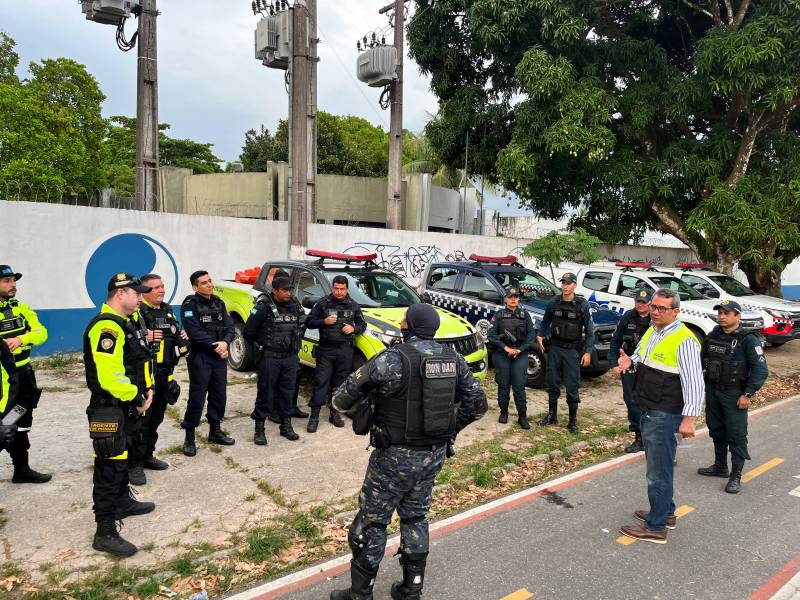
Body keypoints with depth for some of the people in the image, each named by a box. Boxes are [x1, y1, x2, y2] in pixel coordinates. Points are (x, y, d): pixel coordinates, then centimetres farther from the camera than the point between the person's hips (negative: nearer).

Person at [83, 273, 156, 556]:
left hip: (125, 406, 11)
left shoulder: (125, 323, 12)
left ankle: (123, 502, 43)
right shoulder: (106, 327, -23)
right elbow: (109, 376, -29)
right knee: (110, 466, -5)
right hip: (109, 409, -11)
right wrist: (136, 398, -17)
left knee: (121, 457, 25)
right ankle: (105, 533, 2)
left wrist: (146, 389, 7)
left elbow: (139, 361, 20)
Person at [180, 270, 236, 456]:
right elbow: (195, 332, -18)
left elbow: (230, 326, 3)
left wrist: (225, 342, -16)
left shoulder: (218, 303, 10)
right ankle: (189, 437, 10)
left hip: (220, 357, 6)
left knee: (219, 395, 13)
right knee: (197, 397, -3)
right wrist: (215, 346, -17)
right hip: (200, 358, -6)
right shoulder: (190, 305, -9)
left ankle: (215, 431, 28)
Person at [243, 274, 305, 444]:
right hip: (270, 358, -5)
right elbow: (248, 332, -11)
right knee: (266, 393, 1)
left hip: (290, 358, 5)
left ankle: (286, 426, 24)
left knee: (287, 392, 12)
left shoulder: (294, 306, 6)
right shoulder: (264, 307, -12)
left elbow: (302, 323, 23)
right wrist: (260, 344, 2)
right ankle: (259, 428, 11)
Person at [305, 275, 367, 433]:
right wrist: (324, 321, -14)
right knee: (321, 382, -5)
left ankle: (335, 413, 22)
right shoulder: (323, 303, 2)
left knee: (340, 383, 9)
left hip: (345, 350, 2)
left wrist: (354, 328, -6)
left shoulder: (353, 305, 8)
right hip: (325, 349, -2)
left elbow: (362, 324, 15)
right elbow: (309, 322, 3)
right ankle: (314, 416, 1)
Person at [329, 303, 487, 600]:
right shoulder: (453, 360, -1)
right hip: (435, 454, 6)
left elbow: (342, 399, -18)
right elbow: (478, 403, 6)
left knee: (371, 522, 9)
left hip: (396, 456, -6)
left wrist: (362, 414, 3)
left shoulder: (392, 359, -19)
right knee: (415, 518, 21)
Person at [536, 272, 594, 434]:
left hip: (572, 351, -3)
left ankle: (573, 421, 13)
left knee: (572, 387, 1)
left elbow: (589, 330, -5)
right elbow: (545, 322, 20)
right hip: (554, 349, 4)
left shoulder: (582, 305, -6)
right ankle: (552, 416, 27)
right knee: (552, 384, 12)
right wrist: (540, 335, 6)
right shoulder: (554, 304, 4)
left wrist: (588, 352, -11)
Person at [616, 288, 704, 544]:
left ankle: (656, 527, 11)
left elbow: (694, 382, -22)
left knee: (659, 470, 0)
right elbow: (641, 360, 23)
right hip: (648, 411, 9)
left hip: (665, 415, -9)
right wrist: (630, 362, -1)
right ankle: (665, 512, 38)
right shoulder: (651, 332, 9)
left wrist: (689, 418, -27)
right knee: (656, 464, 22)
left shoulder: (683, 340, -18)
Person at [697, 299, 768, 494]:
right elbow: (701, 361, 16)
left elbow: (761, 370, -14)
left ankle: (735, 476, 7)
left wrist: (747, 394, -19)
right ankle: (720, 466, 32)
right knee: (716, 430, 16)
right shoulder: (712, 337, 6)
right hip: (712, 391, 6)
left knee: (736, 435, -1)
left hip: (734, 394, -6)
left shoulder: (748, 340, -12)